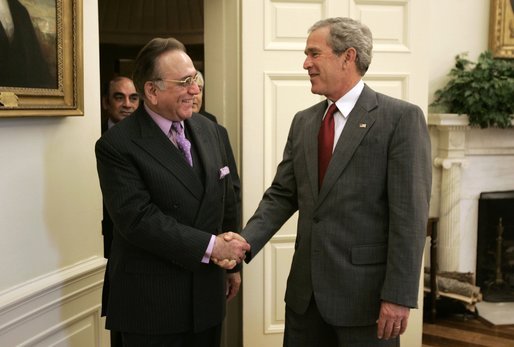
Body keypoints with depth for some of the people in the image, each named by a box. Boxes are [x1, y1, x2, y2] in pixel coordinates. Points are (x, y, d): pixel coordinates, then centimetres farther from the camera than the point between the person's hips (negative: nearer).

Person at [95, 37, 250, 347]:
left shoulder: (209, 129, 7)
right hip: (152, 302, -5)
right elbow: (138, 219, -21)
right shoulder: (117, 146, -13)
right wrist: (211, 246, -20)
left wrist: (233, 263, 15)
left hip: (208, 293, 6)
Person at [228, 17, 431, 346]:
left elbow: (409, 212, -13)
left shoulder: (401, 118, -9)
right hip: (305, 288, 5)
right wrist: (245, 242, -6)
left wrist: (399, 295, -16)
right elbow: (282, 195, 9)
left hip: (365, 291, -5)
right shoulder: (303, 121, 10)